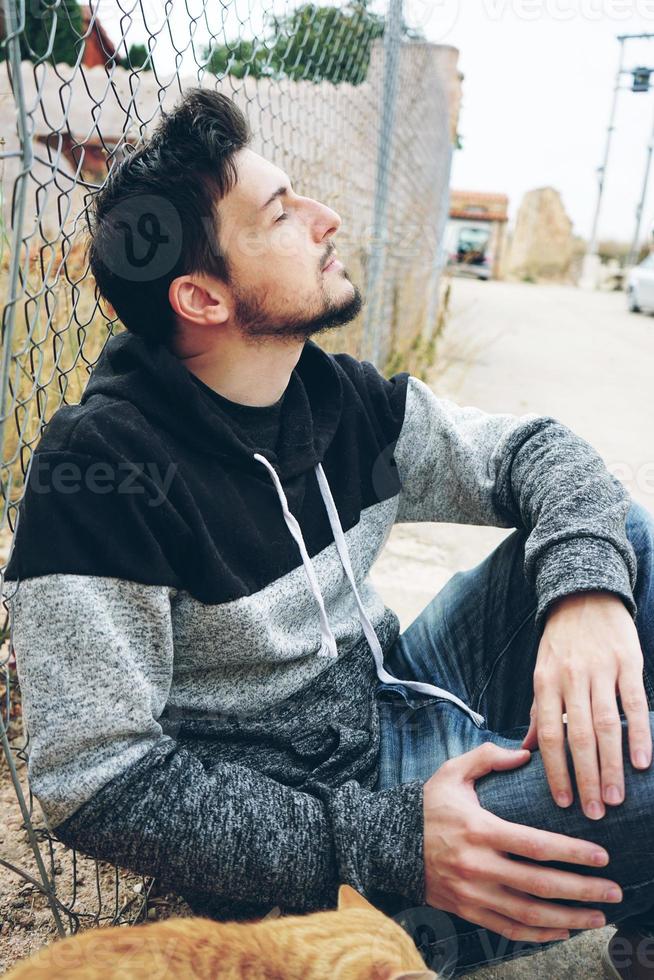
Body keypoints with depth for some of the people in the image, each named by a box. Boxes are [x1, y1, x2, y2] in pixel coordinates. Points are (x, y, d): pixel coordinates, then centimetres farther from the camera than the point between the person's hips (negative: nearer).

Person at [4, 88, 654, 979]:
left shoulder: (338, 396, -3)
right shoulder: (100, 469, -23)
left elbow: (533, 448, 2)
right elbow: (96, 780, -22)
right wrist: (384, 845, -27)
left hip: (393, 704, 7)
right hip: (307, 849, -7)